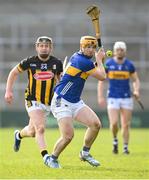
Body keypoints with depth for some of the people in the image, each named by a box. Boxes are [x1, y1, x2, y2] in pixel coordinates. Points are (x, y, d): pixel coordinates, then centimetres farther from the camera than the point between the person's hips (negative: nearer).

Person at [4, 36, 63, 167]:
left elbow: (59, 80, 12)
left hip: (48, 102, 3)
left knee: (32, 132, 16)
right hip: (33, 101, -3)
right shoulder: (30, 62, -8)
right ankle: (46, 157, -18)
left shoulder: (57, 63, -4)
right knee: (40, 128, -21)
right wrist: (9, 91, 0)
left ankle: (19, 135, 49)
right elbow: (14, 73, 6)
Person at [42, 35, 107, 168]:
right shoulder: (83, 61, -19)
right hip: (62, 102, -10)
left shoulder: (76, 57, 10)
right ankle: (52, 159, 9)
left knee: (96, 124, -7)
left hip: (76, 102, 10)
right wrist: (99, 59, 3)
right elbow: (102, 77, -12)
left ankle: (85, 153, 11)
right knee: (68, 136, -16)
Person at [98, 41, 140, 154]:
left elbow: (136, 80, 10)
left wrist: (136, 91, -10)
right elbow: (101, 80, 4)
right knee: (114, 123, -14)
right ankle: (115, 140, 14)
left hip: (127, 98, 1)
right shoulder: (108, 64, -1)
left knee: (126, 125, 2)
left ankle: (125, 147, 15)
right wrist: (100, 97, -4)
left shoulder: (129, 64, 1)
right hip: (113, 97, -1)